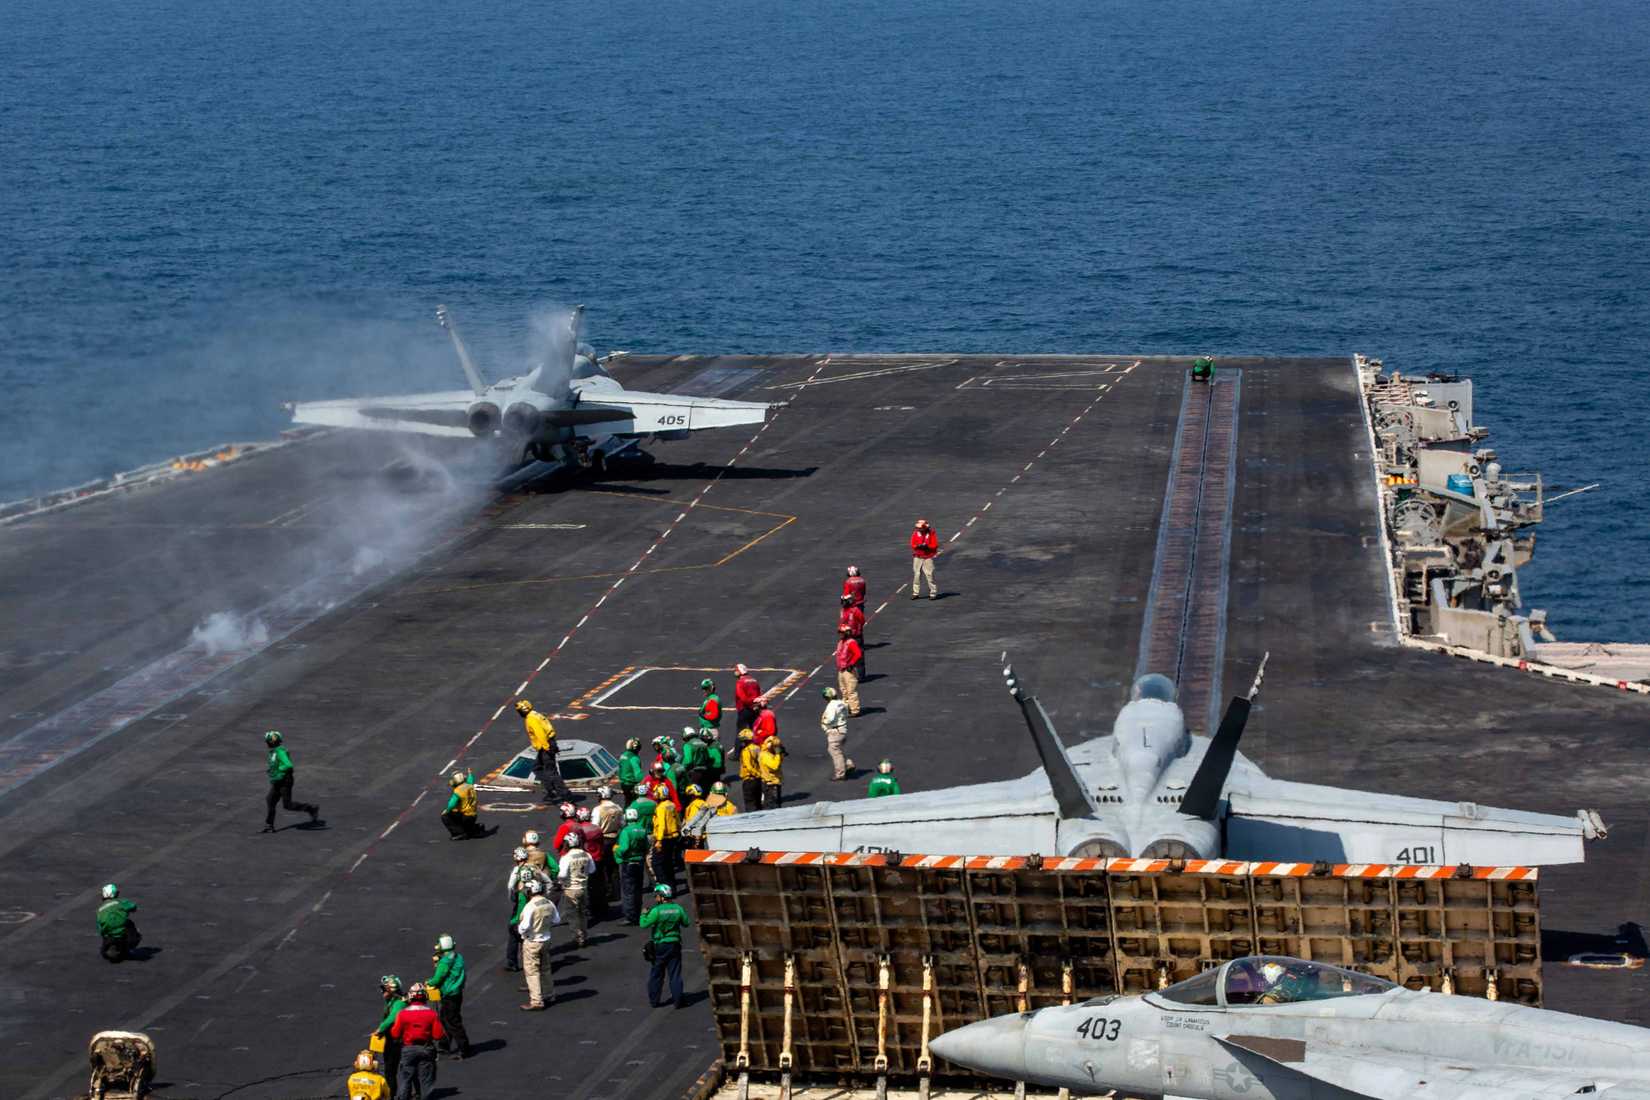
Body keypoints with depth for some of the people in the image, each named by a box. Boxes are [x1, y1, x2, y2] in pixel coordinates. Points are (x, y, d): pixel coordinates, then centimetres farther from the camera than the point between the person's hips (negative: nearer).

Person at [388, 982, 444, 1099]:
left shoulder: (402, 1014, -10)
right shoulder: (432, 1014, -9)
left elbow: (395, 1034, -6)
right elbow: (438, 1035, -9)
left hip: (408, 1050, -1)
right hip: (426, 1050, 1)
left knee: (405, 1078, 7)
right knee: (426, 1079, 9)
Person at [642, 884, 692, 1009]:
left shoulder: (657, 910, -16)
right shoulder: (678, 909, -4)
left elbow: (644, 924, -14)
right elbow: (686, 923, 8)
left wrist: (644, 914, 5)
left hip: (659, 946, -2)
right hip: (674, 945, 2)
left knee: (656, 974, 11)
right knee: (675, 973, 7)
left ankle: (654, 1000, 17)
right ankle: (678, 1000, 5)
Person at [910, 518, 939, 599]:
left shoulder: (932, 533, -5)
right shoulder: (915, 533, 3)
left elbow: (935, 545, -7)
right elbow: (912, 545, 2)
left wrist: (927, 546, -22)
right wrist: (918, 546, -18)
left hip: (928, 558, -3)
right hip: (917, 557, 3)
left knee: (930, 575, -8)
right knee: (916, 575, 4)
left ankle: (933, 593, 0)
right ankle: (915, 593, 11)